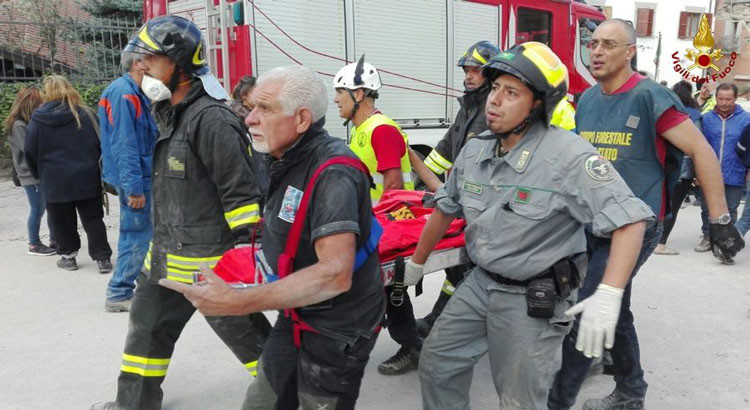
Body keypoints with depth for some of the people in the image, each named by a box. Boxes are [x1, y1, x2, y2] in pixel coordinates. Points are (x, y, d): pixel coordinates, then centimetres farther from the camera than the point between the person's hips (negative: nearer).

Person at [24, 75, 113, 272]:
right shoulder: (86, 114, -1)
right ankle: (102, 258, 3)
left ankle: (68, 256, 22)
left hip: (55, 180, -1)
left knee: (63, 221, 13)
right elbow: (99, 144, 1)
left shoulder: (38, 119, -3)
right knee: (93, 219, 8)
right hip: (86, 177, 1)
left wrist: (39, 174, 16)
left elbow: (30, 152, 1)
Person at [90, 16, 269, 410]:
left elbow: (241, 194, -23)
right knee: (148, 325, 22)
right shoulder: (171, 114, 12)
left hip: (210, 261, -10)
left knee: (245, 332, 5)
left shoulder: (211, 119, -21)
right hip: (167, 255, 10)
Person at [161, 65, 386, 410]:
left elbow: (335, 275, -36)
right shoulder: (286, 161, 3)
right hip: (296, 319, 8)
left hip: (337, 332, -8)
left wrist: (237, 302, -37)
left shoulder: (333, 172, -27)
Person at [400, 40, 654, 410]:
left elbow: (628, 220, -24)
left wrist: (608, 296, -34)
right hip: (480, 283, 6)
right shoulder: (475, 149, 0)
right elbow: (445, 209, 13)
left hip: (535, 299, -6)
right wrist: (417, 263, 22)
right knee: (437, 363, 14)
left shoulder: (569, 155, -22)